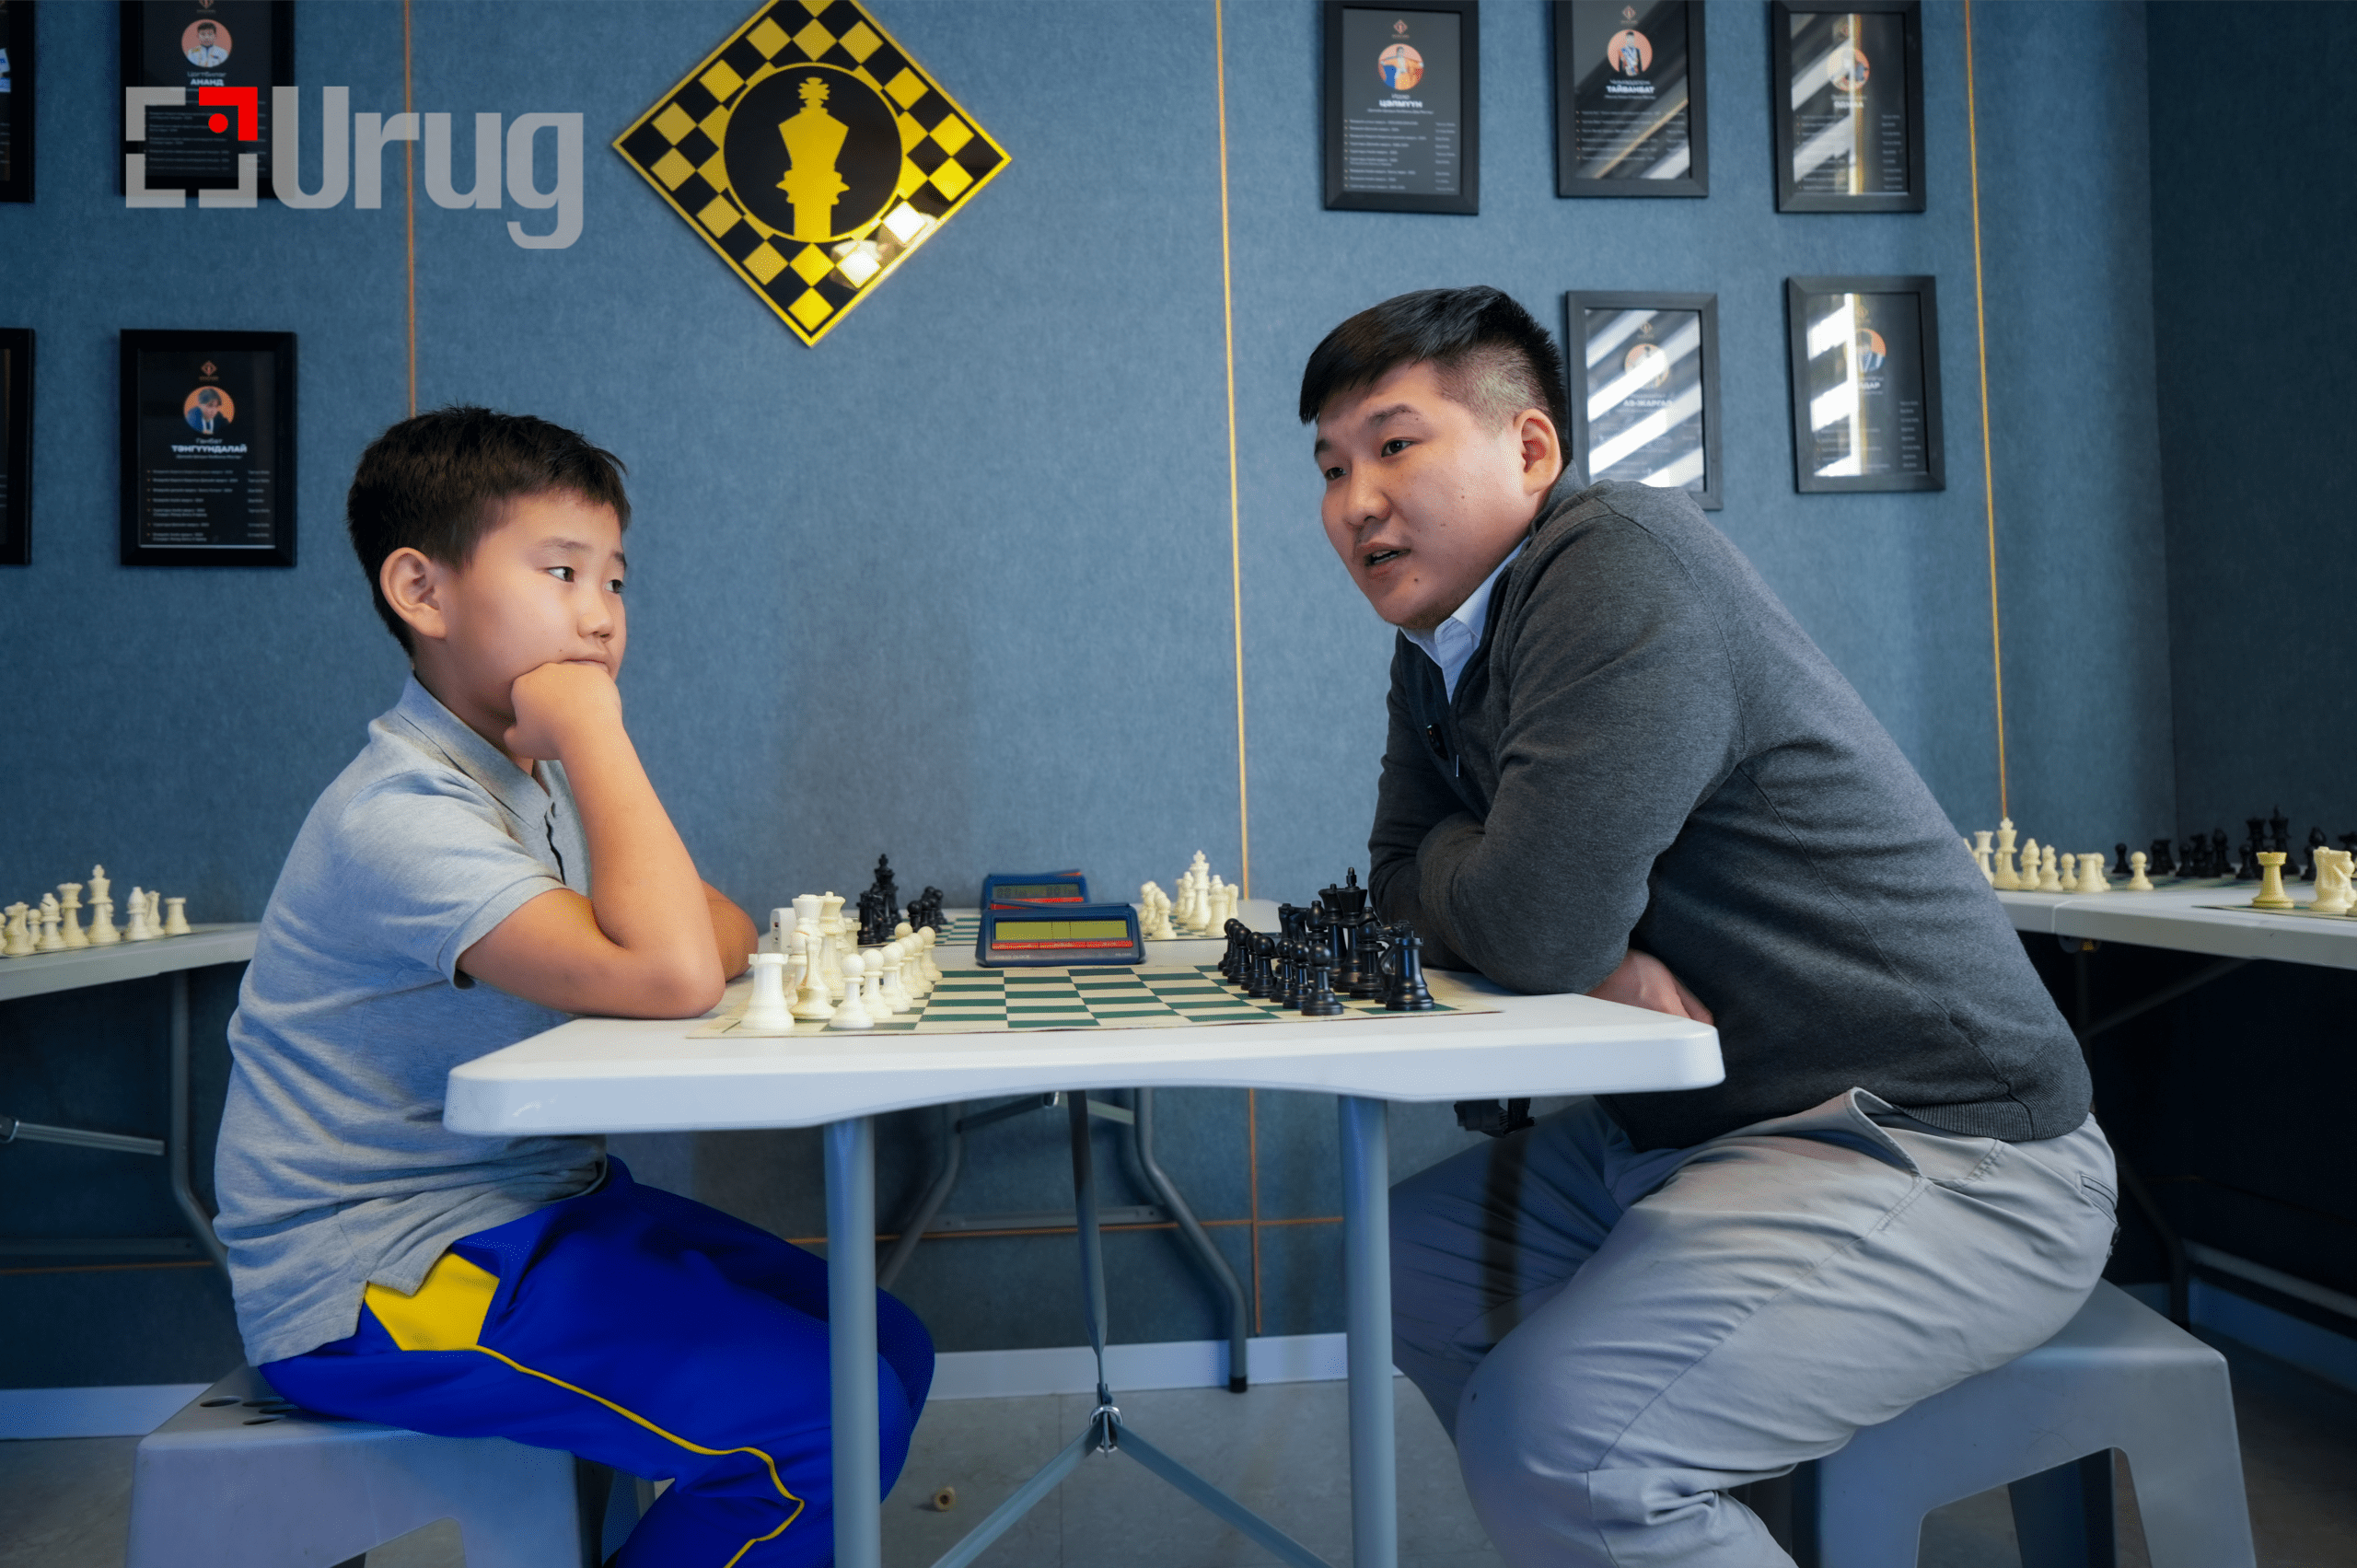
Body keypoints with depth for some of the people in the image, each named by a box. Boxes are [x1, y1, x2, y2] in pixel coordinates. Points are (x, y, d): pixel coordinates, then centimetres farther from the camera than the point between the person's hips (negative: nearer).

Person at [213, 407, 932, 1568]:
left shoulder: (530, 774, 7)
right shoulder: (403, 816, -23)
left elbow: (722, 934, 9)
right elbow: (670, 975, -35)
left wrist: (614, 958, -13)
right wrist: (592, 730, -27)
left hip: (533, 1201, 9)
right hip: (379, 1275, -8)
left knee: (885, 1348, 5)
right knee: (831, 1424, -19)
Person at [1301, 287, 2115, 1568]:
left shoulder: (1618, 565, -20)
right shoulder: (1439, 641, 9)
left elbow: (1541, 922, -29)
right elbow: (1402, 880, 11)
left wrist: (1451, 858, -5)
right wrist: (1588, 958, -9)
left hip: (1933, 1152, -9)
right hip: (1690, 1128, 9)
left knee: (1547, 1439, -27)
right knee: (1402, 1265, 18)